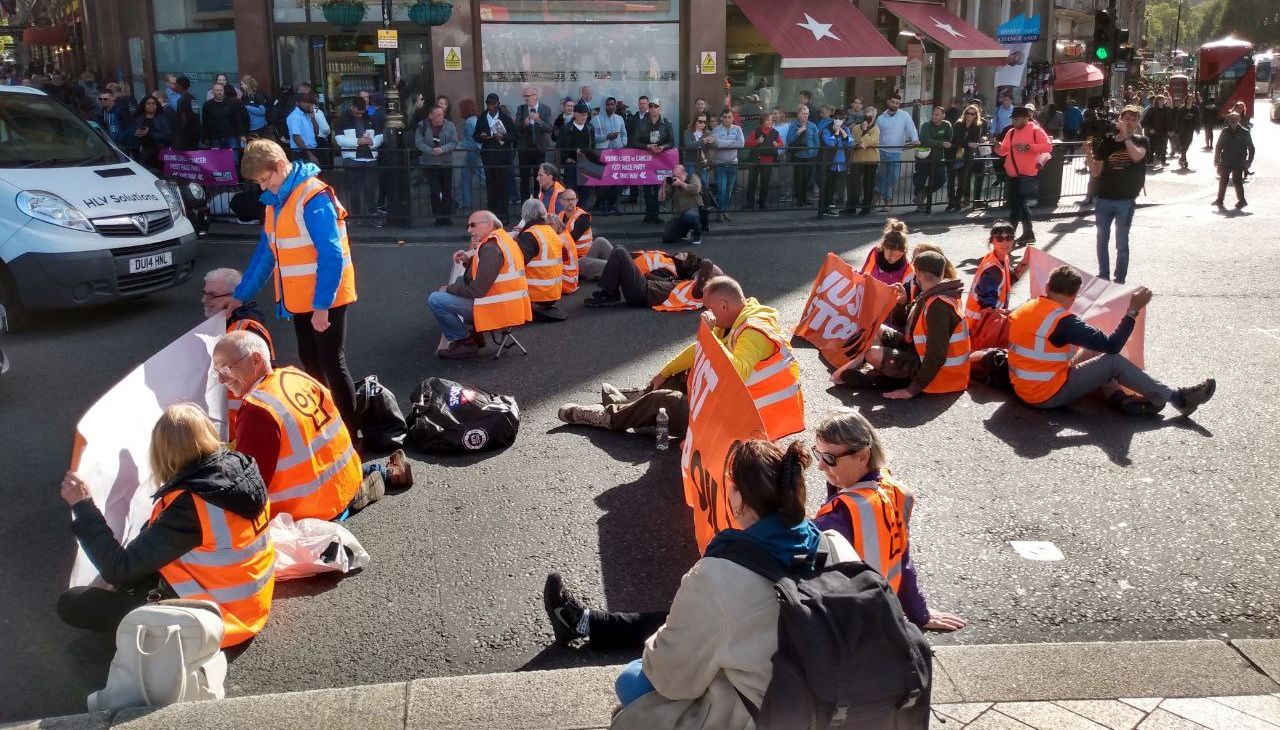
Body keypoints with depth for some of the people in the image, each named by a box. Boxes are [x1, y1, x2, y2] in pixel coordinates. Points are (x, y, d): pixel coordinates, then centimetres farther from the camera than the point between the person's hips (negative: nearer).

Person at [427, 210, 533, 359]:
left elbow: (477, 290, -21)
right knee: (460, 280, 28)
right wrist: (469, 260, 6)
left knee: (435, 300, -11)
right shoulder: (503, 239, 13)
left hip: (498, 311, -10)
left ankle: (465, 342, 0)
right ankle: (473, 333, 20)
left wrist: (449, 289, -5)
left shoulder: (491, 248, -17)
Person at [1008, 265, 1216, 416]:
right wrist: (1133, 310, -14)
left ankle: (1122, 399, 5)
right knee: (1114, 362, -3)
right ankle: (1177, 398, 5)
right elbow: (1111, 346, -18)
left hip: (1023, 390, 8)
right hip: (1049, 395, -8)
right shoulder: (1064, 322, -20)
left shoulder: (1023, 310, 3)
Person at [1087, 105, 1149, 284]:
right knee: (1102, 239, 9)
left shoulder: (1141, 142, 1)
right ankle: (1103, 276, 20)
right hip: (1103, 198, 2)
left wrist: (1125, 135, -19)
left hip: (1126, 200, -2)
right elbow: (1095, 173, 2)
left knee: (1121, 242, 2)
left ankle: (1120, 280, 10)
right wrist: (1089, 154, -13)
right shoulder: (1106, 142, 4)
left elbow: (1137, 156, -22)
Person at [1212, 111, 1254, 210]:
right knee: (1222, 180, 8)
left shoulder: (1245, 132, -4)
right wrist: (1217, 160, 8)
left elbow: (1251, 149, 2)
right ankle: (1219, 199, 19)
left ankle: (1241, 200, 4)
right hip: (1225, 162, 4)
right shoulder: (1225, 131, 4)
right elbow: (1218, 147, 12)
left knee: (1237, 181, -7)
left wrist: (1249, 161, -4)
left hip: (1238, 163, -4)